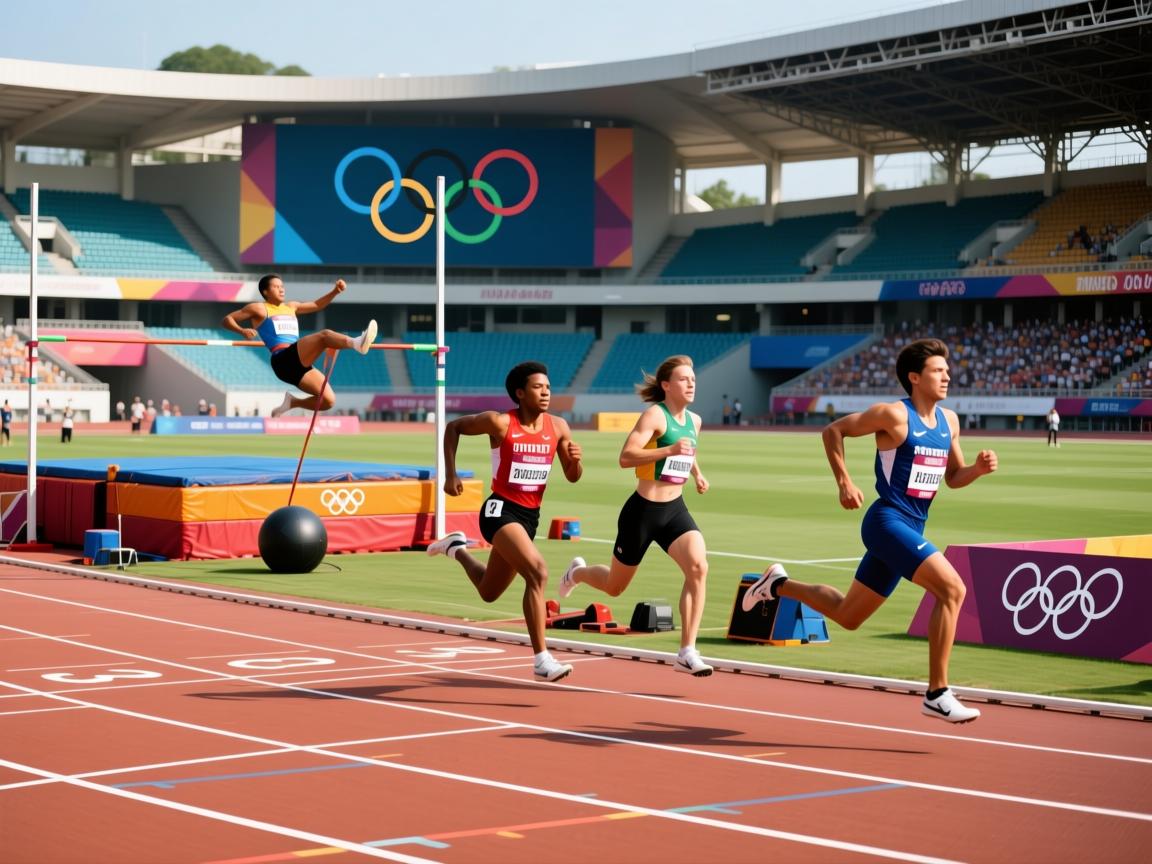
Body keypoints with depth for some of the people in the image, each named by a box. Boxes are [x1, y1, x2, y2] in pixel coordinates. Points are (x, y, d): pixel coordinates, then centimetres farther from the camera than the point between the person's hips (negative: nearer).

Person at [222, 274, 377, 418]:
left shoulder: (291, 307, 29)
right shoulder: (259, 309, 10)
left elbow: (316, 305, 38)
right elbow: (227, 319, 10)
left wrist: (335, 292, 21)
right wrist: (242, 331, -10)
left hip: (299, 363, 8)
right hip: (283, 360, -8)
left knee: (328, 400, -6)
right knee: (324, 335, -27)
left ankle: (292, 402, 12)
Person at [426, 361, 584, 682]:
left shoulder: (558, 427, 1)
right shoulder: (499, 423, -11)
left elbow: (572, 477, 9)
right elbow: (453, 428, 3)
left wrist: (576, 460, -14)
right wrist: (450, 475, -4)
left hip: (530, 515, 6)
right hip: (501, 510, -6)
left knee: (489, 592, 20)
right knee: (538, 572, -28)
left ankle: (457, 547, 50)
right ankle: (542, 660, -24)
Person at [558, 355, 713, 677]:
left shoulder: (694, 420, 9)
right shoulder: (655, 415, -14)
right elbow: (625, 457, -26)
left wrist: (697, 473, 15)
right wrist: (669, 450, -34)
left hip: (675, 509, 5)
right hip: (643, 510, -5)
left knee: (698, 567, -22)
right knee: (614, 586, 12)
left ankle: (687, 652, -19)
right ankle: (577, 572, 49)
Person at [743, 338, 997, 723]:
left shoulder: (949, 420, 11)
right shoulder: (894, 415, -11)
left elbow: (953, 477, 18)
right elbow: (833, 430, -3)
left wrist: (978, 468, -2)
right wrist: (844, 482, -9)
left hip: (910, 530, 8)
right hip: (888, 522, -8)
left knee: (847, 615, 16)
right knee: (952, 588, -23)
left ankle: (778, 585, 37)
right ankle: (937, 694, -19)